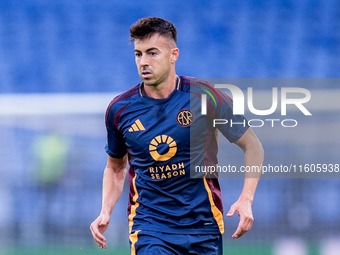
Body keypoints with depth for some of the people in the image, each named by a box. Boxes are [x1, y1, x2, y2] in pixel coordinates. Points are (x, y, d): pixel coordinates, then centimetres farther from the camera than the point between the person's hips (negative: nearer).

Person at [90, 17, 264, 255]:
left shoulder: (204, 95, -6)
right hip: (148, 225, 0)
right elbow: (115, 167, 16)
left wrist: (246, 200, -10)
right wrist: (105, 212, 0)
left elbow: (253, 146, 2)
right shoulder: (120, 109, 0)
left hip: (203, 224, 0)